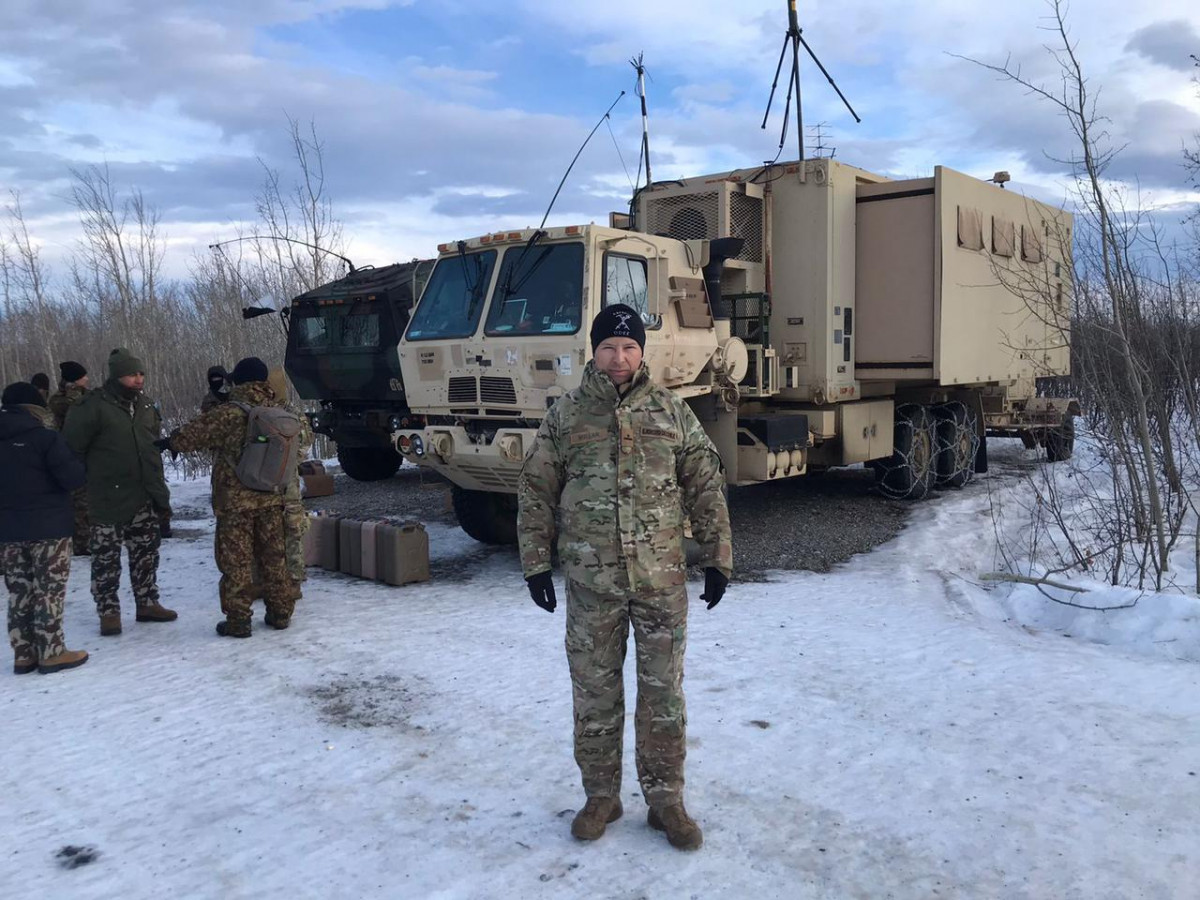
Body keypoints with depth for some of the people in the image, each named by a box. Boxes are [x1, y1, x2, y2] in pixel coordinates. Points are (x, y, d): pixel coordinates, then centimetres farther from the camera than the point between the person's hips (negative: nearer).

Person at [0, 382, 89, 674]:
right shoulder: (44, 438, -14)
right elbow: (73, 477, -16)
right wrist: (78, 464, 3)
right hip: (48, 528, -6)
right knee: (48, 591, 1)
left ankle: (24, 655, 16)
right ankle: (51, 653, 5)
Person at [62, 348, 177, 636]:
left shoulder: (145, 404, 9)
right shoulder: (93, 406, -13)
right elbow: (71, 447, -10)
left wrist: (158, 487, 16)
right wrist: (83, 479, -9)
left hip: (144, 496, 6)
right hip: (108, 499, -6)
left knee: (146, 553, 13)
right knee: (106, 557, 2)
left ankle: (147, 603, 25)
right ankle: (109, 611, 13)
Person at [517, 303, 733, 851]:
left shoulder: (672, 412, 4)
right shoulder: (565, 416, 3)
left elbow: (705, 487, 6)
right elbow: (536, 494, 6)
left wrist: (717, 558, 3)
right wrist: (536, 564, 2)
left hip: (662, 578, 0)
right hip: (591, 581, 0)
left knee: (663, 692, 8)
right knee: (595, 692, 10)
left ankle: (665, 800, 23)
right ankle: (601, 795, 27)